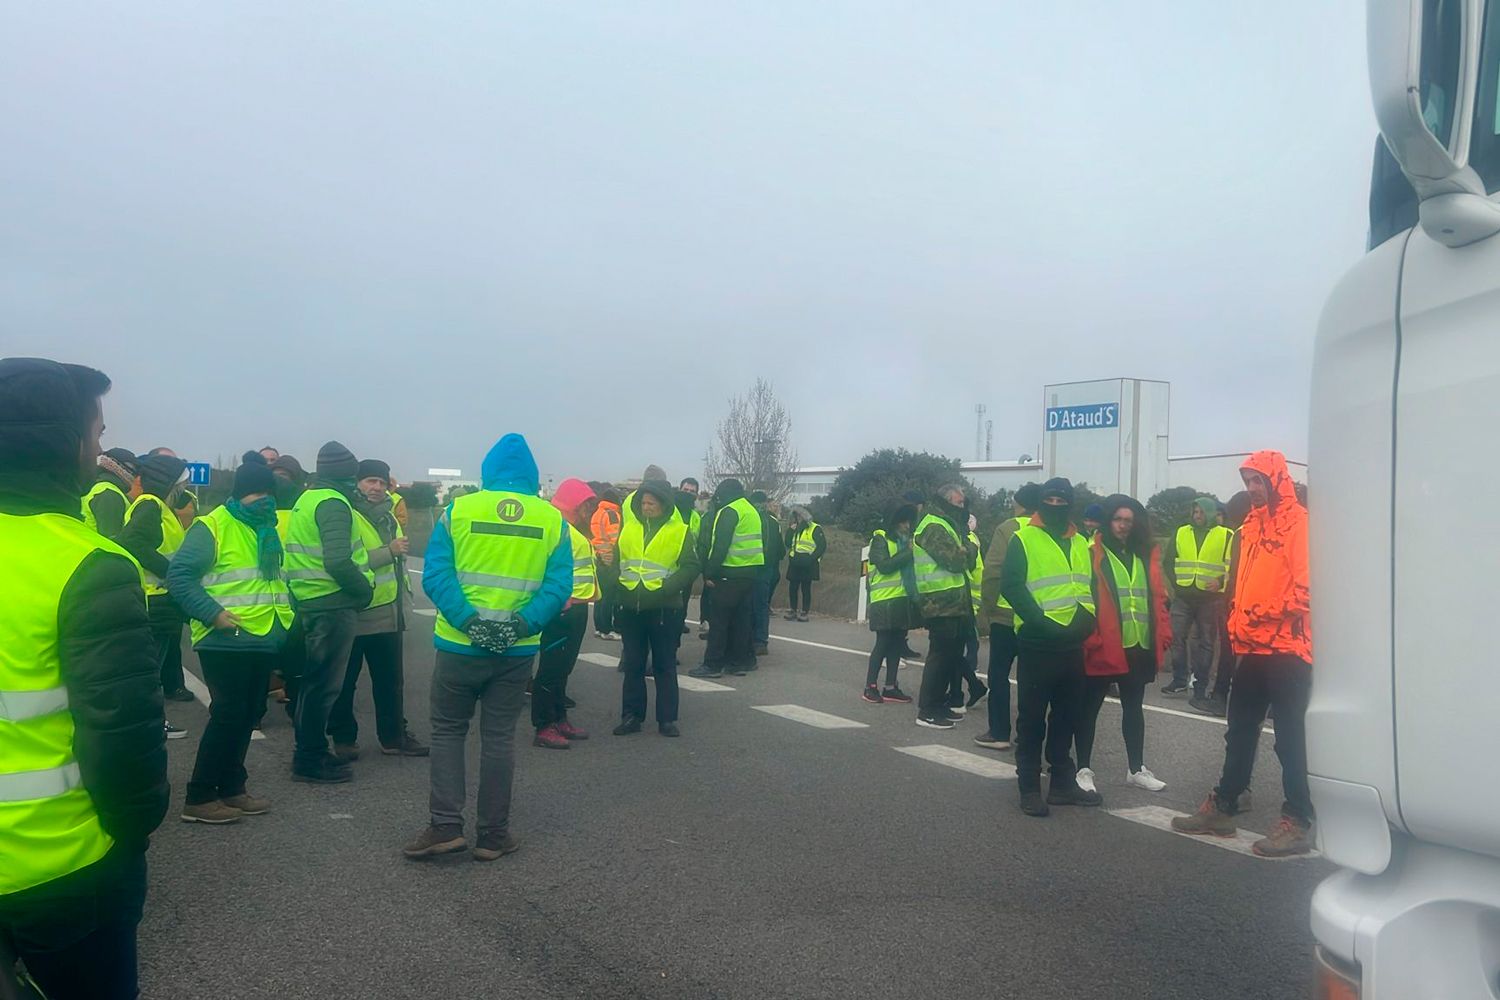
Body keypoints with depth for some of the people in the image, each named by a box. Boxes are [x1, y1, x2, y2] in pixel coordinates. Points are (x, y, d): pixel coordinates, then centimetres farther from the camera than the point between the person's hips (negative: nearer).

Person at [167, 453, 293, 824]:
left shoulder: (269, 529, 16)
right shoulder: (212, 526, -9)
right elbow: (179, 574, -14)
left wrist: (285, 613, 13)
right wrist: (213, 614, -20)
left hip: (264, 640, 8)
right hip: (227, 641, -8)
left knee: (249, 714, 12)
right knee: (227, 715, -5)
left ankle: (231, 787, 25)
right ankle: (199, 797, 6)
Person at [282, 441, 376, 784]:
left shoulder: (307, 499, 16)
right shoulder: (333, 504, -15)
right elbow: (338, 561, -26)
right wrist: (365, 589, -13)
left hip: (311, 602, 10)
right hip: (333, 604, -10)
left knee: (315, 680, 17)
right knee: (325, 683, -1)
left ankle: (310, 752, 27)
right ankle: (311, 760, 6)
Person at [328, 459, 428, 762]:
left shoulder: (388, 516, 16)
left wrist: (403, 594, 28)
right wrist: (390, 551, -24)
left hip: (388, 613, 8)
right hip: (354, 613, -8)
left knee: (391, 679, 12)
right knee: (345, 681, 4)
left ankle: (394, 736, 21)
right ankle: (343, 738, 15)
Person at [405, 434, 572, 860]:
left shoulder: (457, 510, -3)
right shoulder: (553, 520, 0)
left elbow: (435, 576, -11)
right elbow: (559, 585, -9)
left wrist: (468, 620, -15)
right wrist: (523, 624, -14)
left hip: (460, 644, -1)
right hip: (518, 650, 1)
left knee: (448, 730, 15)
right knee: (499, 737, 11)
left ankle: (445, 826, 9)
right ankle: (493, 835, 17)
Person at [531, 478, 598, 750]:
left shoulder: (573, 528, 18)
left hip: (576, 608, 10)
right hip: (563, 609, -10)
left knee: (563, 667, 17)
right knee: (551, 668, -3)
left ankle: (559, 720, 26)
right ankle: (544, 728, 3)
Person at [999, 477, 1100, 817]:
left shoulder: (1081, 543, 14)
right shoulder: (1023, 539, -5)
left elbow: (1090, 585, 15)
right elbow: (1011, 585, -13)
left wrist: (1086, 616, -4)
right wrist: (1040, 620, -19)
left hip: (1072, 643, 6)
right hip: (1037, 643, -6)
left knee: (1066, 716, 14)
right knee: (1032, 718, 1)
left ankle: (1063, 783, 25)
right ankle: (1029, 788, 8)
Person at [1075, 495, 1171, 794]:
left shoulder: (1147, 554, 11)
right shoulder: (1092, 554, -7)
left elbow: (1159, 596, 13)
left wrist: (1164, 635, 5)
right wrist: (1090, 640, -17)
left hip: (1139, 647, 6)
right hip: (1102, 648, -6)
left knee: (1134, 708, 17)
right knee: (1089, 709, 5)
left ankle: (1137, 768, 29)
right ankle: (1084, 769, 16)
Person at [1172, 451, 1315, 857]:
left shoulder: (1299, 521, -9)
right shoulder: (1252, 524, 17)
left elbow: (1306, 582, -17)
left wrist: (1280, 613, -18)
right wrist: (1237, 624, 14)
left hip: (1287, 647, -8)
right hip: (1253, 647, 8)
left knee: (1290, 736, -2)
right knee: (1240, 730, 14)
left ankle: (1298, 823, 8)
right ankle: (1221, 807, 24)